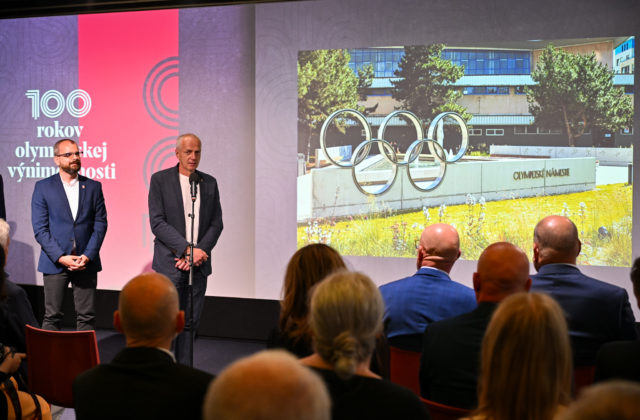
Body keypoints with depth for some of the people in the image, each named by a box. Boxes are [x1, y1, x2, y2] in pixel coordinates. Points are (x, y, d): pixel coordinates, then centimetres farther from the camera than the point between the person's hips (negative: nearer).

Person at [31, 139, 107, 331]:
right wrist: (61, 257, -12)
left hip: (86, 262, 2)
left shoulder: (93, 186, 8)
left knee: (86, 316, 3)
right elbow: (40, 228, -2)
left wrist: (88, 256, -8)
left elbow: (100, 224, 5)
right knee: (52, 316, 2)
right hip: (54, 263, -1)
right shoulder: (43, 187, 3)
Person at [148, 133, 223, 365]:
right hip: (169, 263, -3)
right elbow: (157, 222, -8)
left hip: (199, 264, 3)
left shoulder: (210, 183, 11)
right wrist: (187, 249, -15)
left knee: (190, 324, 6)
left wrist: (200, 252, -7)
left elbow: (216, 223, 8)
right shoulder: (160, 180, 0)